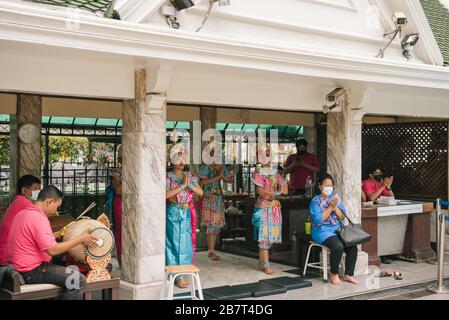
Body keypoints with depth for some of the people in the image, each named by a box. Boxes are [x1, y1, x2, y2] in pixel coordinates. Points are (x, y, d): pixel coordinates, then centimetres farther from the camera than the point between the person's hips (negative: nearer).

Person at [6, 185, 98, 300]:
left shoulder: (22, 213, 10)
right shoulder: (38, 218, -20)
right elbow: (52, 250, -24)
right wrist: (80, 239, -16)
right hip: (31, 272, -10)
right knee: (79, 280, -17)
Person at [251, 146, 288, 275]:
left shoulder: (275, 171, 13)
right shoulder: (258, 173, -4)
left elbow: (284, 187, 8)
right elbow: (260, 191, -14)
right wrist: (276, 193, -16)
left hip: (275, 208, 6)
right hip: (263, 207, -6)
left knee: (270, 236, 7)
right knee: (264, 236, -7)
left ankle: (261, 263, 15)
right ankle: (266, 266, -5)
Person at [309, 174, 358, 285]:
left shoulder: (335, 198, 13)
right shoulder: (315, 201, -3)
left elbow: (342, 217, 9)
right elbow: (318, 220, -15)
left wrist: (335, 207, -9)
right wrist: (330, 207, -14)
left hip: (337, 229, 6)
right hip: (322, 231, -5)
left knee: (353, 246, -19)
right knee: (338, 246, -31)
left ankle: (348, 274, -5)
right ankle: (333, 274, -10)